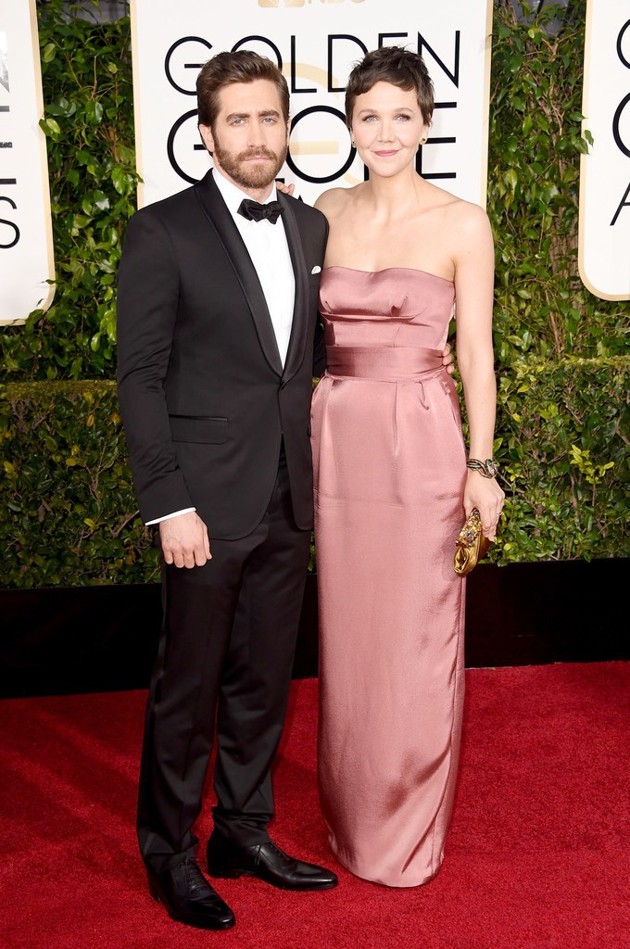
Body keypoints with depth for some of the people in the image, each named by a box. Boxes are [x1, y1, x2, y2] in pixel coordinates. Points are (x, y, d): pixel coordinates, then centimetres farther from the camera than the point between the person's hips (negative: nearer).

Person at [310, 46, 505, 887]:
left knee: (417, 638, 6)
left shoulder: (462, 224, -3)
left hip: (422, 439, -3)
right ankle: (353, 815, 33)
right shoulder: (326, 215, 7)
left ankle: (411, 828, 27)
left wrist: (481, 466, -6)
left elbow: (476, 353, -3)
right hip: (339, 437, 3)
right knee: (347, 631, 12)